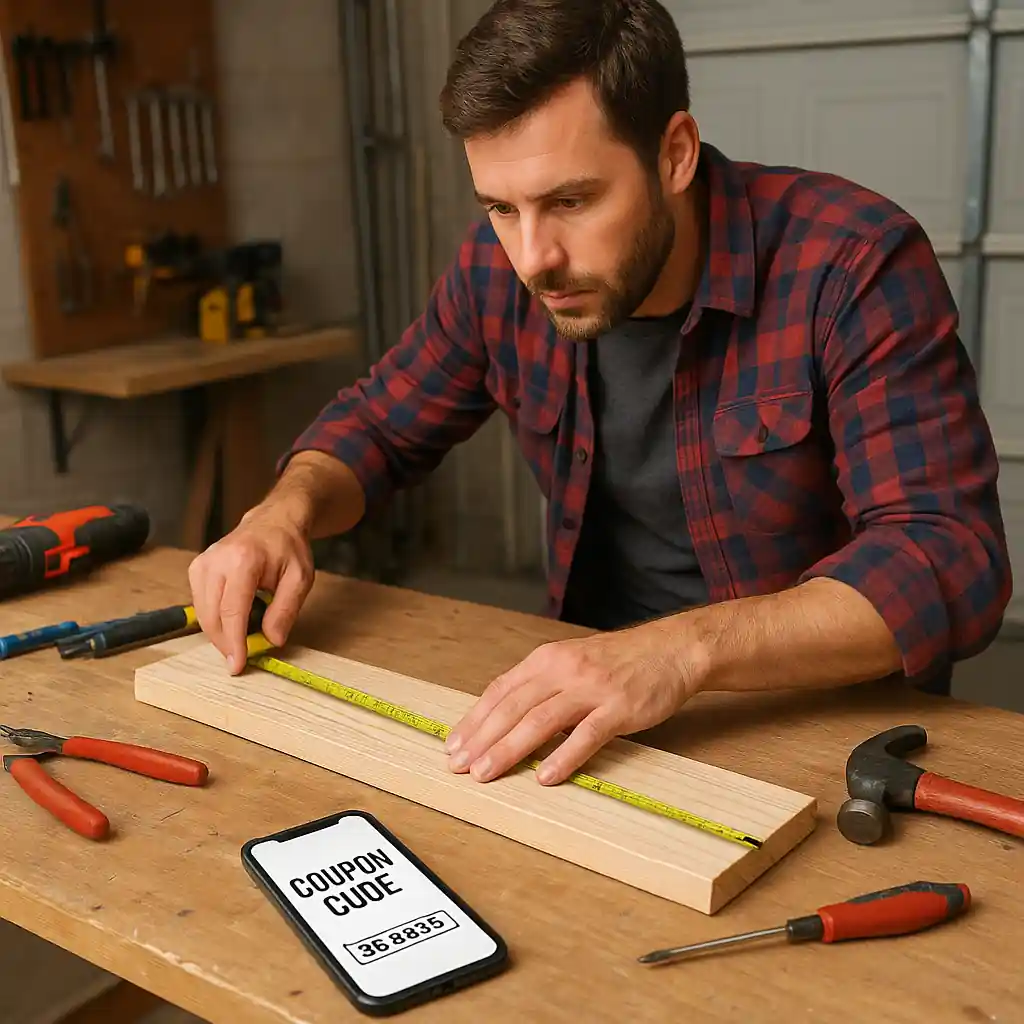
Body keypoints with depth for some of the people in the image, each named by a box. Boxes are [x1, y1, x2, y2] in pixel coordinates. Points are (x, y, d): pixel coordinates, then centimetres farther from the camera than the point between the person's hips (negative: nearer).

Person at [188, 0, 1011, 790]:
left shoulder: (853, 263, -21)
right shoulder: (501, 267, -7)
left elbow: (953, 559, -26)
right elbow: (378, 426, 7)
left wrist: (685, 648, -39)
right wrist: (285, 512, -14)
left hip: (825, 718, -4)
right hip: (593, 690, 4)